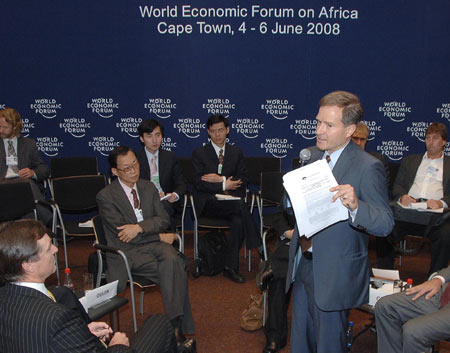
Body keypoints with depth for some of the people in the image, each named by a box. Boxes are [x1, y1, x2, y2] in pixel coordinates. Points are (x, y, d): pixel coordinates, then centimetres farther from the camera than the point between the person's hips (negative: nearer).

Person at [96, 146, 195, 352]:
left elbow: (163, 219, 6)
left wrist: (139, 227, -14)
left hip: (154, 244, 4)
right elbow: (123, 235, -10)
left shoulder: (148, 187, 12)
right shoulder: (105, 197, -4)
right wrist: (160, 237, -10)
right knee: (175, 275, -28)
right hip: (128, 252, -4)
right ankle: (182, 329, -18)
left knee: (172, 260, -32)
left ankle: (177, 326, -27)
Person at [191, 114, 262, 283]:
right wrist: (224, 185, -11)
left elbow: (242, 180, 6)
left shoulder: (236, 152, 16)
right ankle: (259, 246, -25)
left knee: (238, 220, -31)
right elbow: (199, 183, -3)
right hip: (208, 202, -3)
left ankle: (230, 267, -20)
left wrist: (221, 179, -9)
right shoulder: (199, 153, 8)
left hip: (231, 200, 3)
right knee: (239, 204, -34)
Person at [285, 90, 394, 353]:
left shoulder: (368, 167, -18)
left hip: (335, 274, -7)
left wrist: (355, 206, -38)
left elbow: (386, 224, -21)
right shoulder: (314, 155, 5)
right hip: (303, 264, 7)